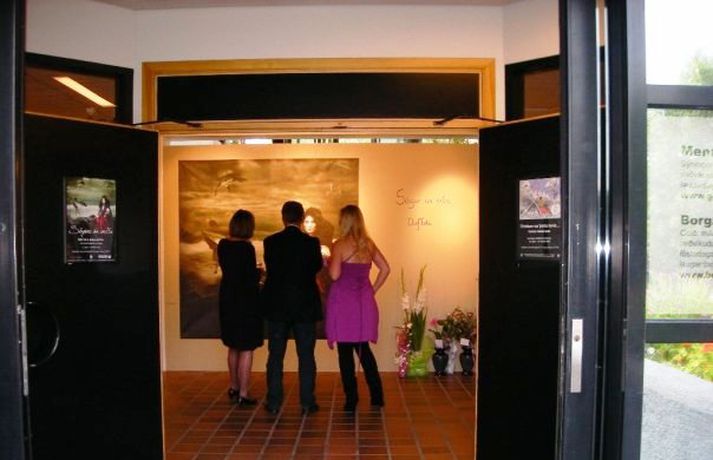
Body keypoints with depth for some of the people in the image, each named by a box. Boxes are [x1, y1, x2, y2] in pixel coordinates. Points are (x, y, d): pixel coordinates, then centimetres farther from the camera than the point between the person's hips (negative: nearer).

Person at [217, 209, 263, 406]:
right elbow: (252, 278, -18)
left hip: (227, 300, 7)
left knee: (233, 347, 21)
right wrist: (259, 272, 1)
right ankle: (243, 395, 6)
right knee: (246, 349, 2)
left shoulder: (222, 245, 1)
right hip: (245, 301, -7)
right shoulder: (247, 247, -19)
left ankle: (234, 388, 33)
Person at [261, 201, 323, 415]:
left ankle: (274, 402, 13)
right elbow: (317, 267, 5)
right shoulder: (311, 242, -8)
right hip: (305, 306, -1)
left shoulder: (270, 242, -5)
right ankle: (307, 402, 10)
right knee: (306, 356, 7)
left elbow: (270, 269, 5)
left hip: (277, 306, 1)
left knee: (275, 355, 9)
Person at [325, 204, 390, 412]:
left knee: (345, 351, 4)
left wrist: (329, 261, 3)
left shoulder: (340, 244, -10)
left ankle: (351, 400, 9)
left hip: (343, 301, -5)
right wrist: (373, 290, 12)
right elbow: (385, 269, 7)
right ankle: (377, 396, 19)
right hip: (364, 301, 5)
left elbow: (335, 275, -16)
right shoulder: (369, 243, 6)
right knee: (363, 348, 17)